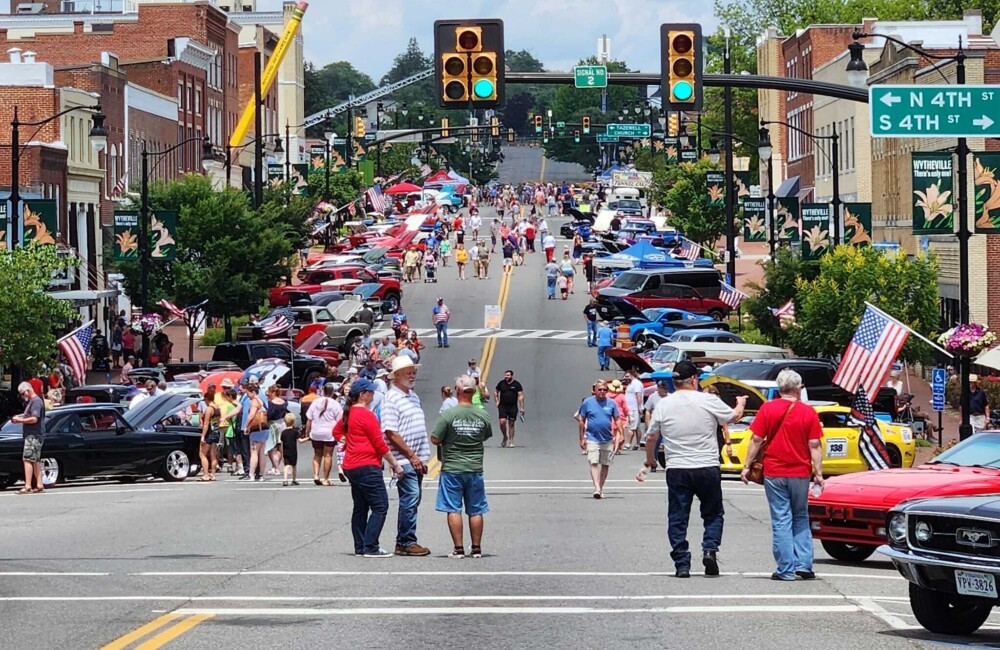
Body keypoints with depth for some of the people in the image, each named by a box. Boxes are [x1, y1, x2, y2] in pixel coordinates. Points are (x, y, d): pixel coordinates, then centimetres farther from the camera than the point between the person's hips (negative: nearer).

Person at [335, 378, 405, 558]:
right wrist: (395, 464, -8)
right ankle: (370, 547, -12)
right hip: (367, 466, -10)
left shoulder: (349, 413, 12)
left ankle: (360, 547, 16)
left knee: (360, 508, 14)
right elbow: (379, 444, -13)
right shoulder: (366, 415, -14)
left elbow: (337, 431, 29)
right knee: (380, 506, -8)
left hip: (351, 467, 10)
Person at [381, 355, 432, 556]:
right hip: (404, 460, -9)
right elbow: (391, 434, -17)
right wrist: (412, 456, -16)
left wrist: (422, 457, 17)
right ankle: (406, 542, -6)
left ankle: (404, 542, 16)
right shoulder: (392, 399, -11)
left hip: (417, 459, 9)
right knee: (410, 499, -11)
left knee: (412, 500, 10)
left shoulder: (413, 396, 17)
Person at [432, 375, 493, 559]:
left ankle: (458, 549, -1)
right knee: (476, 511, 10)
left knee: (453, 510, 2)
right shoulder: (483, 416, -2)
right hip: (475, 469, 3)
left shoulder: (448, 415, -13)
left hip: (452, 469, -3)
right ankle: (476, 548, 14)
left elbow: (435, 440, -11)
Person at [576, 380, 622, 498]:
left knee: (605, 465, 7)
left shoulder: (611, 403, 5)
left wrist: (618, 435, -2)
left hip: (608, 439, 3)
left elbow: (617, 421, 9)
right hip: (592, 438, -3)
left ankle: (601, 489, 19)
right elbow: (582, 420, 5)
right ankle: (597, 489, -21)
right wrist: (582, 438, 2)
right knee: (594, 463, -13)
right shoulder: (587, 402, 1)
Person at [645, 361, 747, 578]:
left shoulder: (663, 405, -1)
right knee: (713, 513, 15)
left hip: (676, 470, 1)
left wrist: (650, 458, 27)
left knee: (677, 519, 7)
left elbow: (651, 437, 8)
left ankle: (681, 564, 3)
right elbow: (734, 416, 9)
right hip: (707, 468, -1)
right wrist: (741, 403, 32)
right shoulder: (709, 401, -6)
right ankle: (710, 549, -5)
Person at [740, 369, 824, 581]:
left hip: (774, 473, -1)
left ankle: (786, 569, 0)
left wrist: (747, 466, 3)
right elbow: (814, 445, -4)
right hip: (800, 473, 1)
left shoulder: (767, 409, -3)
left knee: (781, 521, 2)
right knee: (801, 519, 16)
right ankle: (803, 564, 9)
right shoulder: (808, 412, -2)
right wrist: (818, 473, 1)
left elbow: (756, 440, -4)